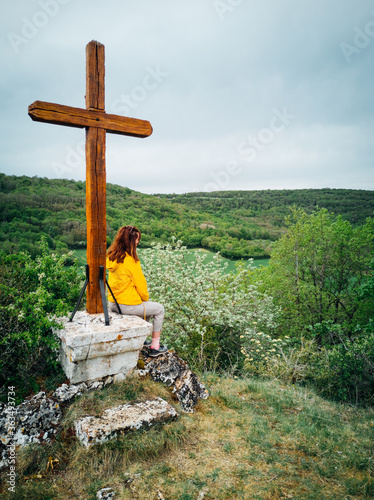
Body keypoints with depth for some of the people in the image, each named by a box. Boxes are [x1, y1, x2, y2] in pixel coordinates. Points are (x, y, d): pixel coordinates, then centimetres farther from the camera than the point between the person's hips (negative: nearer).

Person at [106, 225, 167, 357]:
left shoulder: (111, 257, 3)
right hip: (127, 305, -8)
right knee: (159, 309, 13)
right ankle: (155, 346, 16)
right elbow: (140, 284, -14)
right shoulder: (130, 260, -21)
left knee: (145, 307, 32)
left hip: (113, 304, 8)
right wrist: (145, 298, 7)